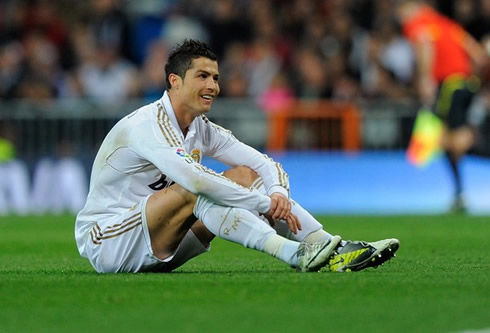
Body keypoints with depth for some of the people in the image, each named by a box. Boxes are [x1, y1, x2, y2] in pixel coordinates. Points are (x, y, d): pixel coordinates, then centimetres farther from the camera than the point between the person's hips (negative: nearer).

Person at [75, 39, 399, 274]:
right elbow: (195, 179, -35)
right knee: (194, 191, -32)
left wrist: (279, 194, -20)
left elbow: (267, 165, 4)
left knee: (245, 176, -3)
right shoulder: (150, 122, -20)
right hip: (106, 243, -8)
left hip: (156, 251, 8)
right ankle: (295, 254, -41)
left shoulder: (204, 130, 7)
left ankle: (333, 249, -16)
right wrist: (266, 204, -30)